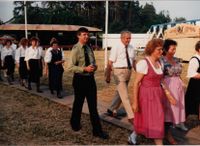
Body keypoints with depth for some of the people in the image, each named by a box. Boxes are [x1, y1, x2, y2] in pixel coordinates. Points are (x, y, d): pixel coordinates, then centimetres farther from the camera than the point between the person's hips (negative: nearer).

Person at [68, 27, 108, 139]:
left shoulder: (89, 48, 8)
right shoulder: (75, 49, -12)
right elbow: (71, 67, -16)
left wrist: (94, 66, -6)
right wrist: (85, 69, -24)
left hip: (90, 78, 6)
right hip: (80, 79, -5)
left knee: (93, 105, 7)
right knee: (78, 104, 12)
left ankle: (97, 130, 13)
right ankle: (75, 124, 36)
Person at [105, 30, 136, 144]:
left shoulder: (131, 48, 5)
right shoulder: (116, 48, -12)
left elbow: (134, 61, 12)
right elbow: (110, 63, -11)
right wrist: (108, 76, -11)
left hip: (128, 72, 6)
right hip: (119, 72, -6)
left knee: (120, 92, 17)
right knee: (125, 95, -3)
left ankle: (112, 109, 37)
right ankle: (131, 116, 3)